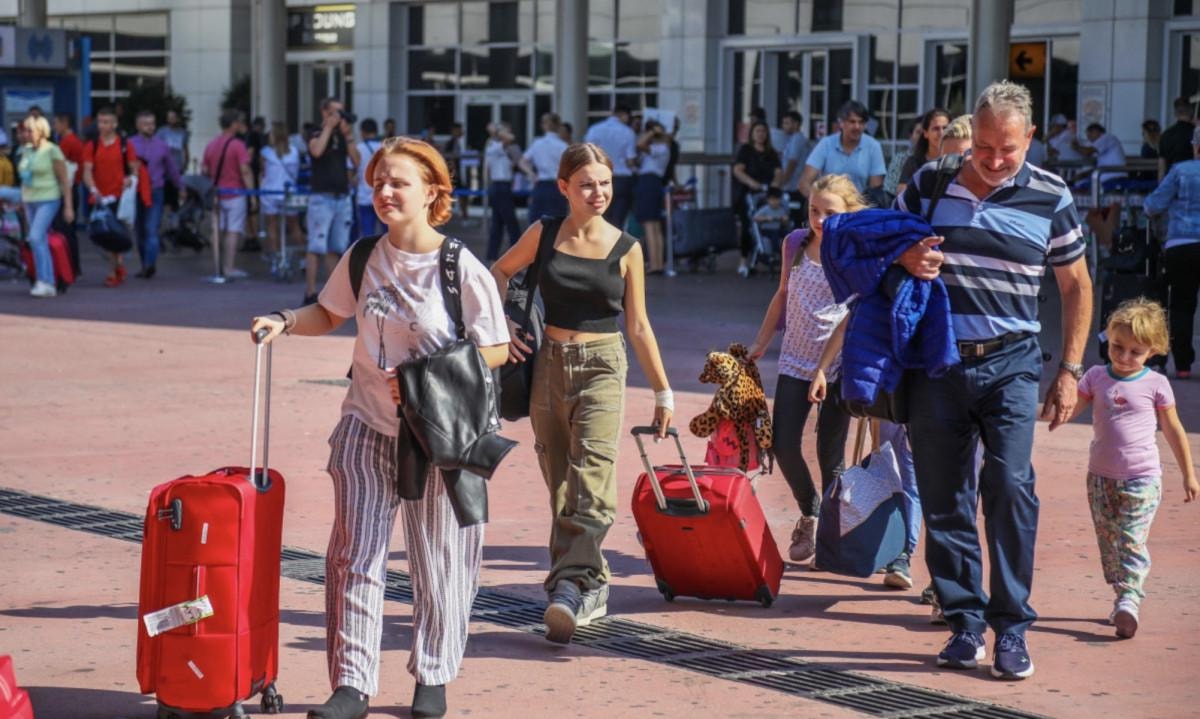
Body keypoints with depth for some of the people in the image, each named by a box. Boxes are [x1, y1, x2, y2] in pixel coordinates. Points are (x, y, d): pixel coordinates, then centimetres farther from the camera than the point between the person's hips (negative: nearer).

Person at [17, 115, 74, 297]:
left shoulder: (52, 151, -9)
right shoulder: (27, 151, 11)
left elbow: (64, 180, -9)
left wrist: (68, 206, -12)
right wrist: (22, 202, 16)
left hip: (48, 201, -7)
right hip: (30, 201, 7)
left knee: (36, 238, -21)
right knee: (41, 243, 7)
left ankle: (43, 281, -20)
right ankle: (49, 285, 12)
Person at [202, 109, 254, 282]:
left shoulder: (211, 145, 9)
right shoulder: (237, 145, -11)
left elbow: (204, 170, 12)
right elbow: (245, 171, -17)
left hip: (217, 194, 6)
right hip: (236, 193, -6)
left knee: (220, 231, 13)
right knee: (234, 231, -4)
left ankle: (221, 268, 18)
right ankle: (229, 269, -7)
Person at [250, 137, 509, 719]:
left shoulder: (463, 269, -12)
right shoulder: (364, 259, 0)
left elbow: (496, 350, -8)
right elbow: (329, 313, 16)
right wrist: (284, 321, -4)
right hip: (366, 427, 4)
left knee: (437, 562, 6)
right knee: (354, 556, 1)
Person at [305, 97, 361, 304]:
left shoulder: (343, 136, 15)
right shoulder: (316, 135, -1)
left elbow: (356, 161, 4)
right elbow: (317, 151, -23)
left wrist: (348, 136, -4)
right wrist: (329, 127, -14)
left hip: (343, 198, 6)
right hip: (322, 197, -6)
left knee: (336, 248, 8)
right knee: (316, 248, -9)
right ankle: (310, 293, -10)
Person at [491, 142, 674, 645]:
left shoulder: (625, 249, 1)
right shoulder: (544, 233, 3)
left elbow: (638, 326, 7)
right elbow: (499, 273, 20)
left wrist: (663, 391, 8)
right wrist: (503, 324, 4)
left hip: (602, 366, -2)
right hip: (549, 364, 2)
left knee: (591, 472, -20)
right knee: (560, 482, 6)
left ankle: (570, 584, -29)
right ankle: (593, 587, 18)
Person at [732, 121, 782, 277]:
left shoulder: (771, 153, 16)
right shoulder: (745, 150, 5)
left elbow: (779, 172, 7)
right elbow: (737, 170, -7)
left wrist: (776, 182, -16)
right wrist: (751, 182, -23)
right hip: (747, 194, -3)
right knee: (748, 226, -10)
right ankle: (745, 261, -5)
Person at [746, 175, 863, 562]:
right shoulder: (796, 243, 3)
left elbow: (850, 318, -11)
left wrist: (822, 370, -15)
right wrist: (760, 344, 16)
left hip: (838, 364, -4)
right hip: (795, 361, 4)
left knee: (830, 454, 0)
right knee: (784, 446, -2)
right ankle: (809, 515, 22)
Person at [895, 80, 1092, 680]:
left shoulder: (1050, 197, 1)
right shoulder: (929, 183, 4)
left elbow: (1076, 286, 10)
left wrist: (1070, 370, 5)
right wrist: (904, 259, -8)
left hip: (1011, 363, -2)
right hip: (934, 363, 2)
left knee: (1010, 486, -15)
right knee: (943, 497, 4)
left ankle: (1012, 628, -7)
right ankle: (965, 621, 15)